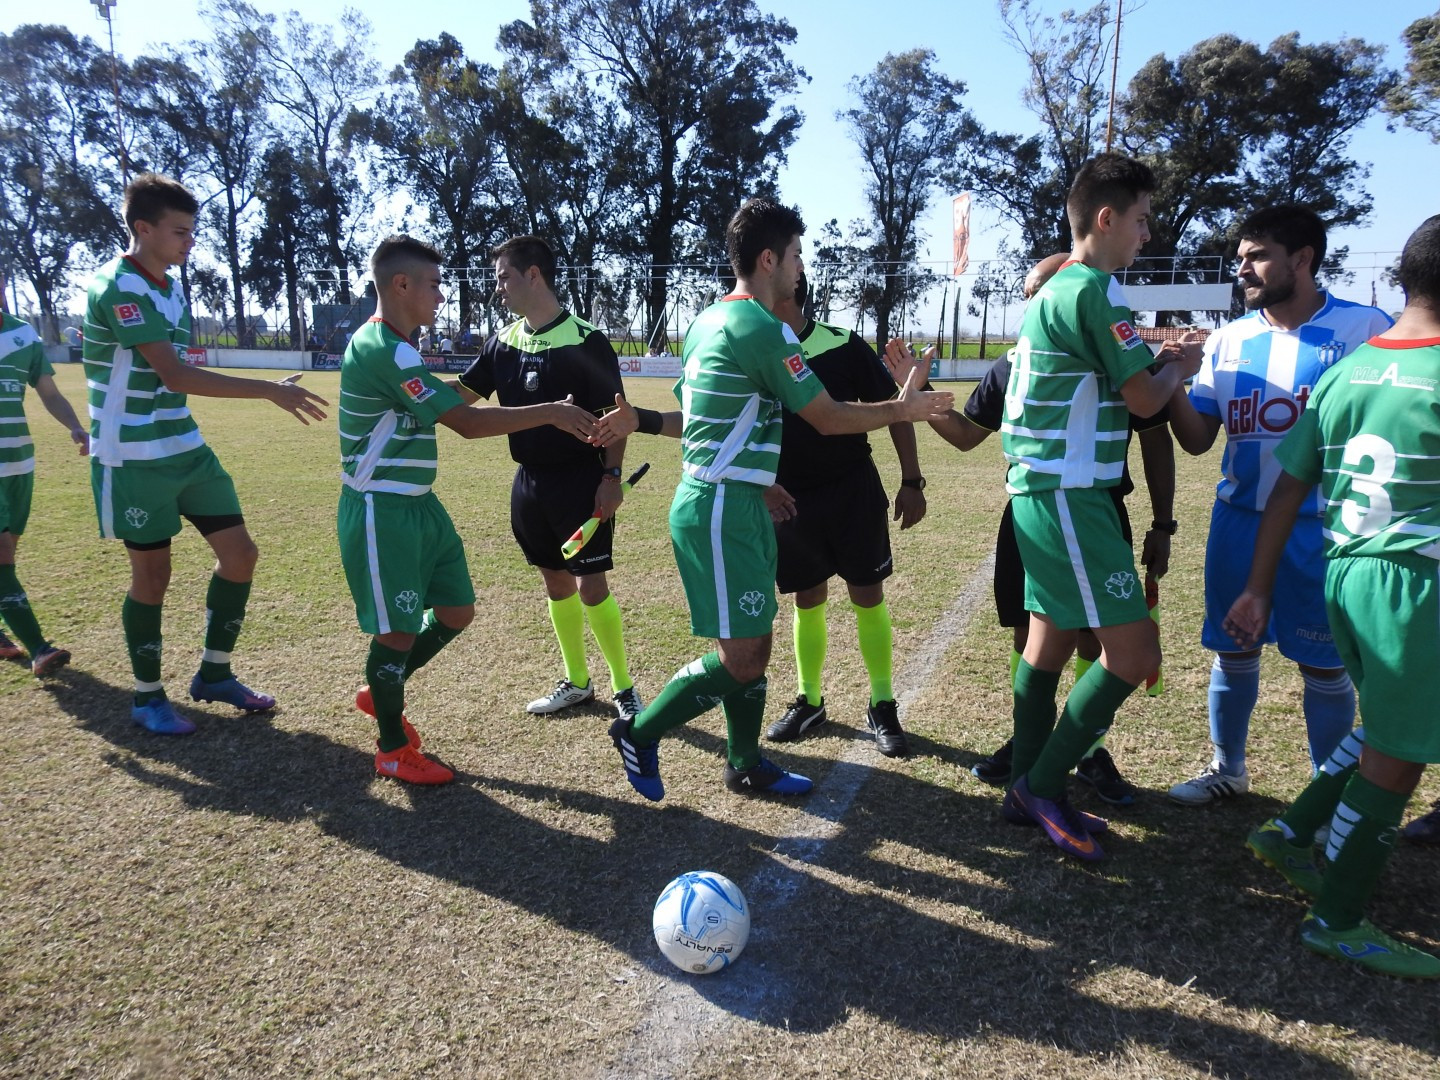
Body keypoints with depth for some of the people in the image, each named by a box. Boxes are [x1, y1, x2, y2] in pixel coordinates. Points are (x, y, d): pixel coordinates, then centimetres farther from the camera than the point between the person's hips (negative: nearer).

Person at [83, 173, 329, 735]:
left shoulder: (171, 289, 11)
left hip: (185, 449, 8)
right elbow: (175, 376, -26)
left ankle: (214, 674, 21)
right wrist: (269, 390, -28)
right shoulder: (118, 287, -16)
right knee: (151, 574, 1)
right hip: (134, 459, -8)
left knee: (240, 553, 5)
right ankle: (147, 697, 20)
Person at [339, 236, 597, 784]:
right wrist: (550, 412, -19)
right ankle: (393, 750, 20)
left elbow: (449, 406, 22)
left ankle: (380, 692, 35)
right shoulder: (384, 351, -21)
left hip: (418, 504, 10)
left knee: (456, 612, 13)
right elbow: (468, 422, -24)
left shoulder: (390, 346, 12)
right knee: (399, 630, 1)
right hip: (383, 512, -10)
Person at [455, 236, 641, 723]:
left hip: (581, 480, -6)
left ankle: (623, 686, 12)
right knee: (556, 583, 14)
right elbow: (462, 394, 12)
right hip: (530, 481, 7)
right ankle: (576, 681, 29)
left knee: (591, 586, -5)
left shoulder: (586, 340, -12)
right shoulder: (503, 341, 7)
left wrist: (612, 475, -16)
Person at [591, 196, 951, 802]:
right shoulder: (762, 330, -15)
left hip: (725, 502, 10)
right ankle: (639, 734, 14)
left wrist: (757, 481, 23)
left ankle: (746, 765, 27)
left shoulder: (709, 321, 14)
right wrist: (903, 409, 3)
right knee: (741, 660, -2)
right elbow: (829, 419, -10)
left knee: (753, 648, 15)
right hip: (722, 510, -10)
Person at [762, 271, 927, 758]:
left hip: (852, 491, -2)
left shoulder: (844, 347, -10)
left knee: (868, 595, 3)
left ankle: (883, 707, 18)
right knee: (807, 599, 12)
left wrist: (911, 481, -5)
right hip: (788, 498, 3)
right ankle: (809, 701, 29)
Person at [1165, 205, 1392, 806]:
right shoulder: (1228, 340, 5)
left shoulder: (1363, 328, -7)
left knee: (1324, 664, 6)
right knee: (1232, 649, 13)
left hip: (1321, 528, -4)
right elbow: (1198, 440, 4)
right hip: (1238, 520, 4)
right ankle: (1228, 769, 32)